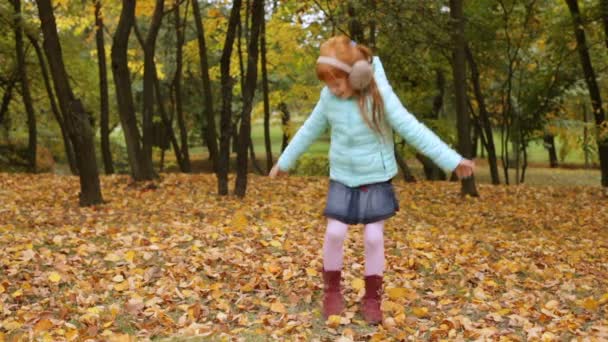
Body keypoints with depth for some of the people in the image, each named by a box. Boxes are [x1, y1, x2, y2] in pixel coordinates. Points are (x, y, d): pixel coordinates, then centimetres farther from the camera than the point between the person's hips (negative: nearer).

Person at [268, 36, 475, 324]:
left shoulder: (379, 95, -19)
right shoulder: (329, 97, -8)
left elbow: (412, 129, -20)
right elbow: (310, 130, 7)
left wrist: (451, 160, -25)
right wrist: (285, 161, 17)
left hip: (376, 178, -2)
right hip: (342, 177, 3)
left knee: (373, 236, -2)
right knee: (335, 232, -3)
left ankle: (372, 298, 14)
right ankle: (332, 290, 16)